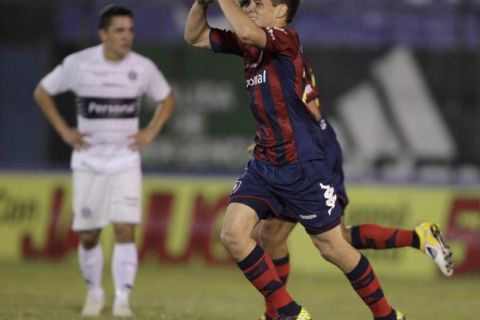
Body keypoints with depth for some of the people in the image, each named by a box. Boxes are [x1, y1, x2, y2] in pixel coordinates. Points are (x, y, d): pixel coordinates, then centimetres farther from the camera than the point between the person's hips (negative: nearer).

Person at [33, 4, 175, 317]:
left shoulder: (143, 68, -4)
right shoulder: (78, 64, -8)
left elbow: (167, 98, 15)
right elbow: (42, 92, 7)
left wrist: (151, 132, 3)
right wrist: (64, 130, -1)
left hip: (126, 160, 0)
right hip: (88, 160, 0)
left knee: (126, 230, -13)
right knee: (88, 235, 5)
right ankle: (95, 293, 26)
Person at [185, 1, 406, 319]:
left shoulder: (286, 39, -15)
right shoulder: (247, 43, 8)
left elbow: (248, 33, -35)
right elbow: (195, 37, 13)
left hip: (303, 164, -8)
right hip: (264, 163, 8)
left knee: (333, 247, 1)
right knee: (233, 233, -8)